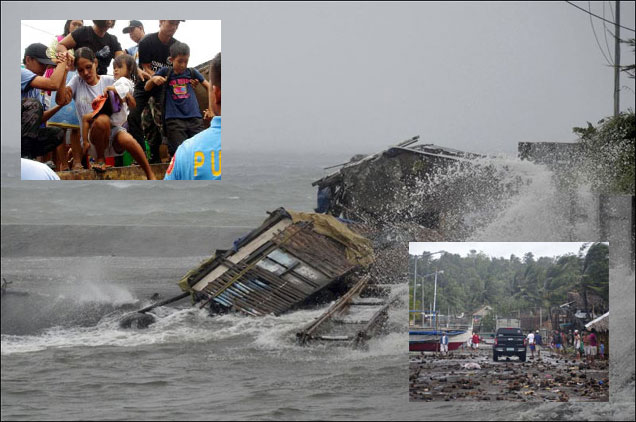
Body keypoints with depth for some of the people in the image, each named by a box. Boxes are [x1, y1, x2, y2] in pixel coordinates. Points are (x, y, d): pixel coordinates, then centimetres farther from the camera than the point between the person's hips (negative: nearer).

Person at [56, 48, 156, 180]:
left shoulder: (109, 81, 6)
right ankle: (100, 159, -11)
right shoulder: (77, 82, 6)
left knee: (127, 140, -35)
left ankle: (151, 176, -16)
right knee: (102, 119, -35)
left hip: (113, 131, 1)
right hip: (90, 136, -1)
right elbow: (61, 100, -13)